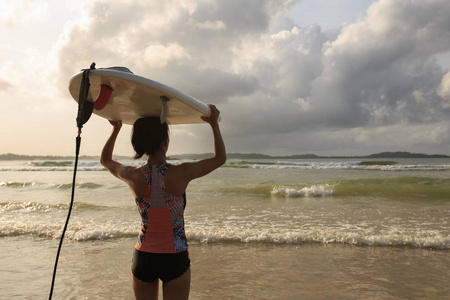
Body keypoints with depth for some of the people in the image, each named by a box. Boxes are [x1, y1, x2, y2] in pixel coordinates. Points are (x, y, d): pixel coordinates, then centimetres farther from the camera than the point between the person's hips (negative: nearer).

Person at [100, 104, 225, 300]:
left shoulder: (134, 177, -11)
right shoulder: (180, 174, -19)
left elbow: (105, 160, 12)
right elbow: (220, 158, -2)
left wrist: (116, 129, 19)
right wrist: (214, 124, 6)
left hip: (143, 258, 3)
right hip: (175, 259, -2)